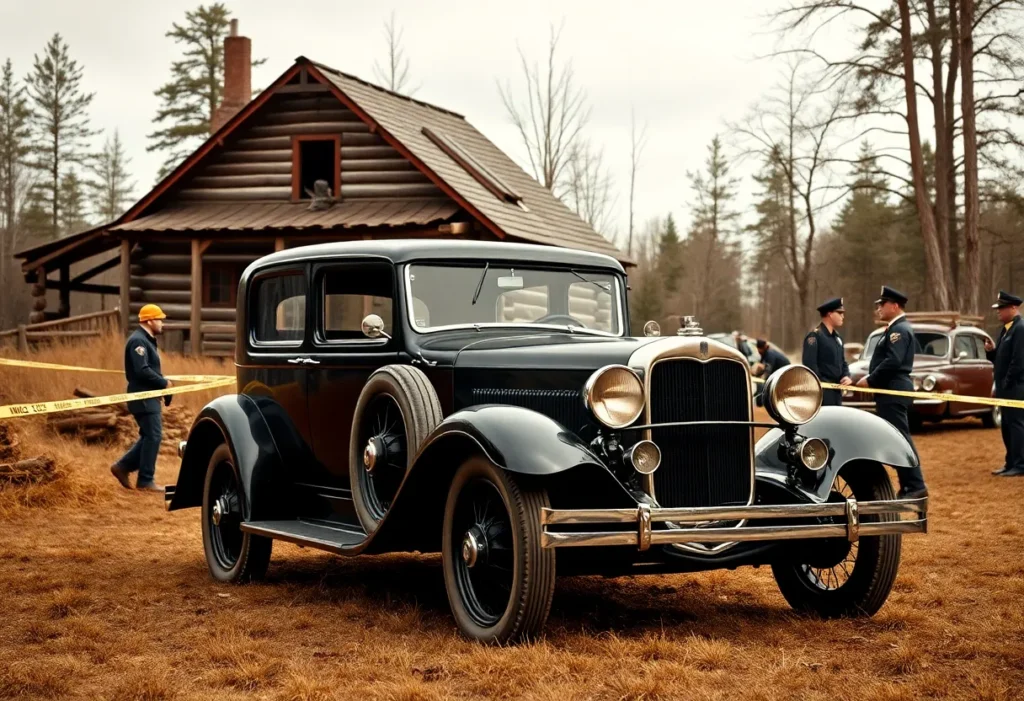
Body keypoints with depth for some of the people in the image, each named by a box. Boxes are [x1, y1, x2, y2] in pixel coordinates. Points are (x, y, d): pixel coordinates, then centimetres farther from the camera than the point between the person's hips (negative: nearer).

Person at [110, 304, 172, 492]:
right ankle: (145, 481, -3)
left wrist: (164, 387, 5)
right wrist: (164, 382, -15)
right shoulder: (138, 341, -15)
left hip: (149, 397, 10)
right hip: (143, 398, -10)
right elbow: (142, 371, -25)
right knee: (153, 436, -8)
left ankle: (123, 466, 17)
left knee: (149, 436, 13)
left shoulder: (147, 340, 18)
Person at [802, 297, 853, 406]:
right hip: (822, 391, -9)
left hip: (836, 390, 9)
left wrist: (846, 376, 4)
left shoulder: (837, 337, 18)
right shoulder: (815, 336, -9)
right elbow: (809, 364, -16)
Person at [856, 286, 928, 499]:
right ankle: (909, 486, 15)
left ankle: (915, 486, -10)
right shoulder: (895, 329, 19)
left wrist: (870, 380, -17)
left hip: (893, 392, -11)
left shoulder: (900, 329, -13)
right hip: (891, 391, 11)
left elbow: (893, 362, -23)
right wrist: (871, 378, 8)